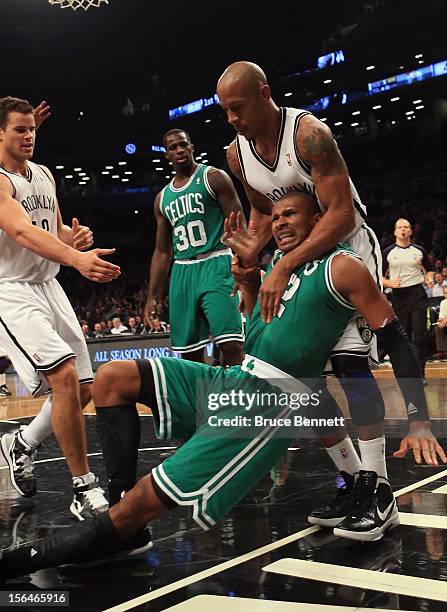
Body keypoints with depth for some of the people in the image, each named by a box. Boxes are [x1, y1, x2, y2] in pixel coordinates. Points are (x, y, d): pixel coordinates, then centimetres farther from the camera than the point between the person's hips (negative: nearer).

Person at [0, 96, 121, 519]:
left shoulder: (44, 175, 13)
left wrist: (74, 237, -3)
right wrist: (77, 259, -46)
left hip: (48, 287, 8)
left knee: (83, 390, 8)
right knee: (64, 377, -24)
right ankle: (84, 491, -14)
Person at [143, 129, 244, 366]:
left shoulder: (213, 178, 3)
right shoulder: (162, 198, 18)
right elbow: (162, 252, 19)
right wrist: (152, 298, 12)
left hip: (215, 266, -5)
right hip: (181, 273, 6)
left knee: (231, 345, -17)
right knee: (189, 352, 5)